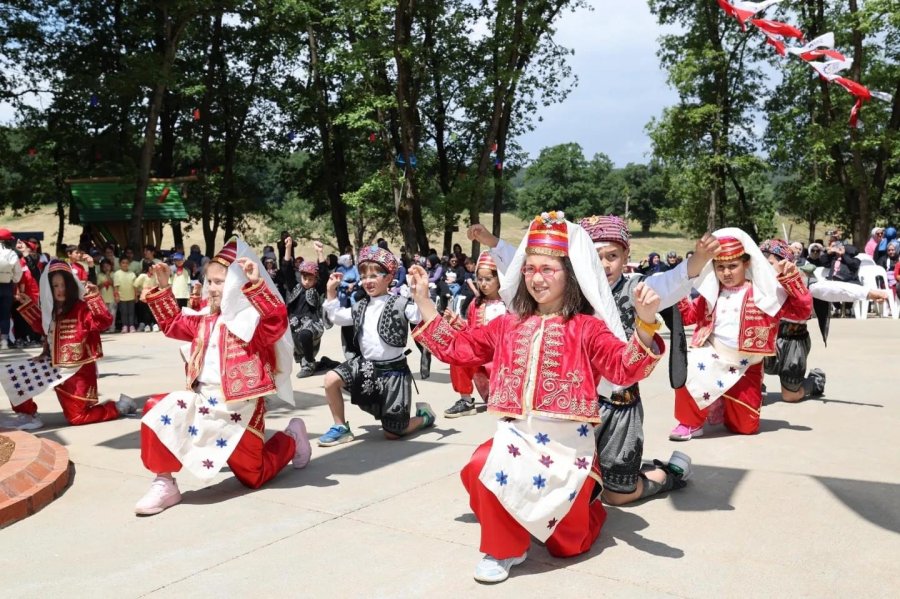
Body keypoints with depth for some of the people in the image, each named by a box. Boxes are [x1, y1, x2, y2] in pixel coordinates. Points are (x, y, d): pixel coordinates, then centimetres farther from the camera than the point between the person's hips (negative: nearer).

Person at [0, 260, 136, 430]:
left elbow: (104, 322, -31)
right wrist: (28, 305, 23)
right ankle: (27, 415, 18)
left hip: (78, 370, -8)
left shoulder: (82, 308, -16)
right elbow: (43, 326, 26)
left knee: (77, 417, -7)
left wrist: (94, 297, -39)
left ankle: (119, 407, 11)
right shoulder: (52, 309, 7)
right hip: (56, 367, 8)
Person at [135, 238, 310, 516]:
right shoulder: (206, 321, 12)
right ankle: (164, 483, -8)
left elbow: (277, 319, -34)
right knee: (158, 408, -18)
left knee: (255, 475, 2)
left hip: (237, 407, -6)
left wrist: (256, 284, -44)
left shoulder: (254, 319, -11)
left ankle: (290, 440, 32)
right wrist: (163, 289, 16)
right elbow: (173, 323, 25)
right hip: (203, 400, 7)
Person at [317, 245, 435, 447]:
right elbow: (337, 317, 20)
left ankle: (424, 415, 30)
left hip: (392, 370, -6)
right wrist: (331, 291, 13)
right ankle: (341, 428, 1)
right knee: (331, 379, -17)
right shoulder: (361, 307, 8)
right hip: (366, 365, 6)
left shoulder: (400, 304, -11)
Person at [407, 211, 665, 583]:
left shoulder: (587, 328, -5)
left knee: (567, 544, 5)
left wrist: (645, 324, -36)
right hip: (517, 435, 3)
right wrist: (423, 302, 10)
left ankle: (586, 501, 42)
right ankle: (504, 547, -2)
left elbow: (625, 368, -19)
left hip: (568, 442, -3)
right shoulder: (508, 325, 8)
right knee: (482, 468, -31)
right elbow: (457, 348, 14)